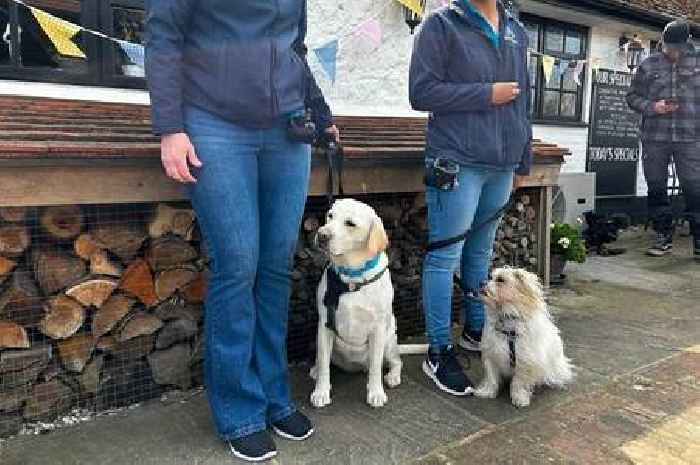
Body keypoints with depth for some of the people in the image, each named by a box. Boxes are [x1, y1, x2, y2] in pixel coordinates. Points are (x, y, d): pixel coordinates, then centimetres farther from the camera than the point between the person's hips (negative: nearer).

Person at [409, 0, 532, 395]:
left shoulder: (517, 32, 18)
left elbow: (524, 99, 21)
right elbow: (421, 91, -8)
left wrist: (523, 161, 19)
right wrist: (487, 95, -10)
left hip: (502, 166, 6)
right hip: (457, 164, -6)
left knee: (481, 251, 14)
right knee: (445, 256, -4)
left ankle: (476, 330, 30)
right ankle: (439, 353, 6)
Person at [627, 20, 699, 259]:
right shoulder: (648, 66, 7)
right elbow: (633, 96, 8)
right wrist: (653, 107, -10)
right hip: (654, 138, 1)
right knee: (656, 189, 7)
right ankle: (664, 237, 19)